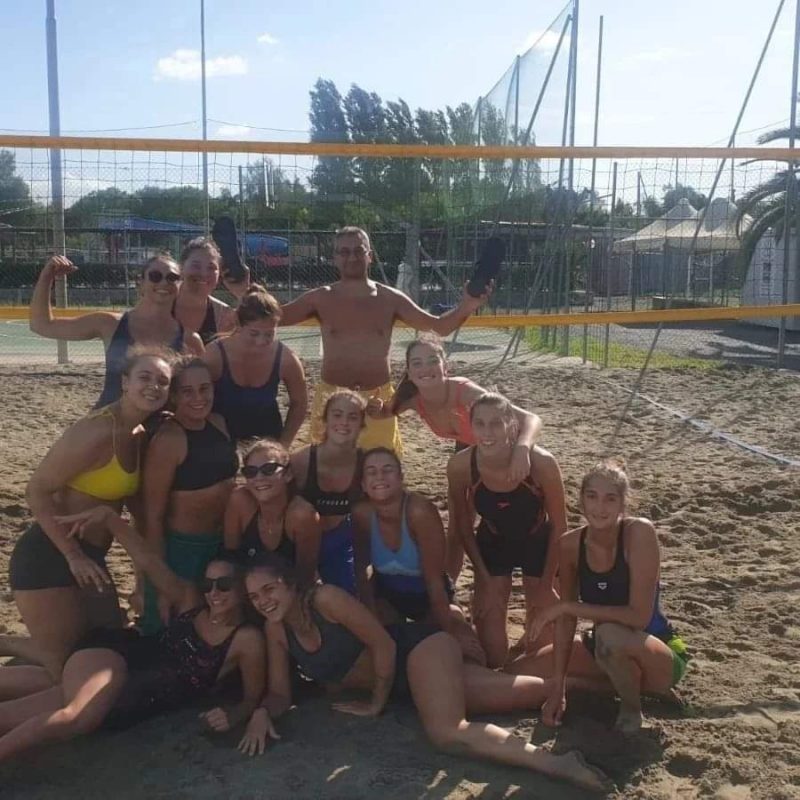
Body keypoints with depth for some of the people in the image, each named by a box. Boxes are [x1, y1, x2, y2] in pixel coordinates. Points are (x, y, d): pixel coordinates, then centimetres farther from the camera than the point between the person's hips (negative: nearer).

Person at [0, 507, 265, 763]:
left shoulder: (247, 640, -4)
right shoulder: (190, 601, 3)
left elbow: (253, 697, 1)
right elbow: (146, 560, -4)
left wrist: (233, 715, -23)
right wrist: (108, 517, -17)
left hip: (132, 707, 0)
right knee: (80, 717, -36)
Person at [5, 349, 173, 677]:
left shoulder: (141, 435, 4)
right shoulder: (96, 431, -22)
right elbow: (38, 490, -21)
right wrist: (74, 557, -20)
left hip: (89, 557, 8)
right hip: (48, 558, -8)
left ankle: (13, 648, 29)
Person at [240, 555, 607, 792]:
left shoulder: (324, 598, -22)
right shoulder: (275, 629, 0)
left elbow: (383, 642, -18)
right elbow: (281, 694, 6)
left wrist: (377, 703, -7)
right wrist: (262, 712, -18)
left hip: (419, 645, -6)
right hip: (402, 684, 6)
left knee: (447, 732, -30)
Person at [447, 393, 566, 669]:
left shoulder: (541, 462, -32)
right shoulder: (460, 465, -27)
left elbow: (559, 525, -16)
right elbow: (462, 525, -9)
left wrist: (546, 584, -10)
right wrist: (485, 579, -8)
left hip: (538, 544, -1)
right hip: (492, 544, 1)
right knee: (491, 643, 0)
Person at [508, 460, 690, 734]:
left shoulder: (639, 532, -25)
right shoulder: (570, 545, -10)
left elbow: (639, 616, -29)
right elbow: (567, 619, -7)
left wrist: (567, 606, -26)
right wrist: (558, 687, -13)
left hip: (660, 656, -6)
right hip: (608, 649, 6)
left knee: (610, 635, -39)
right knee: (517, 673, -1)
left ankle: (632, 707, -7)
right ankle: (623, 682, 10)